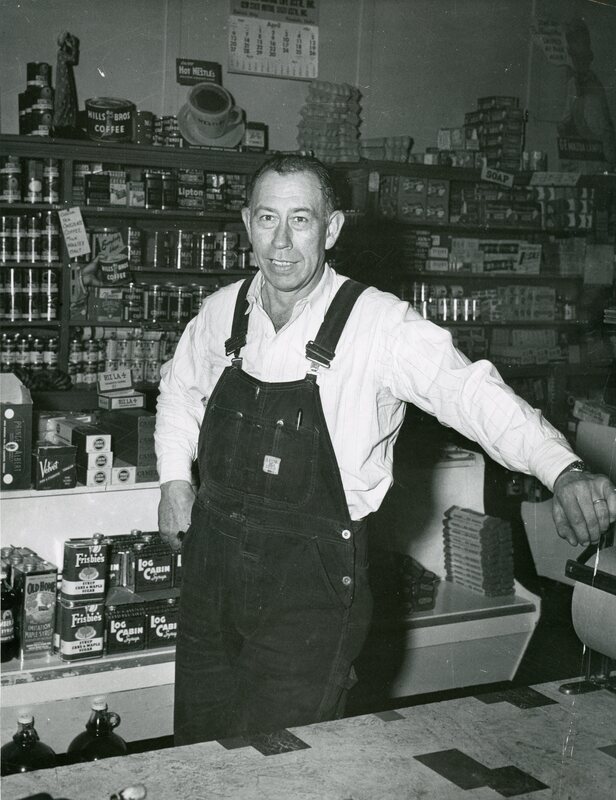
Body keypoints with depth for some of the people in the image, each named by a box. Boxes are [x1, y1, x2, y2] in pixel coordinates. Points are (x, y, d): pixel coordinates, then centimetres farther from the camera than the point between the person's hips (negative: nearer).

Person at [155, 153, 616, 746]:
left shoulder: (378, 325, -15)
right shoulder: (223, 310, 0)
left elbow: (470, 391, -27)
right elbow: (180, 388, 20)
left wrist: (564, 472, -42)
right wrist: (175, 479, 9)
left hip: (312, 587, -4)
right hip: (212, 561, 5)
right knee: (198, 746, 20)